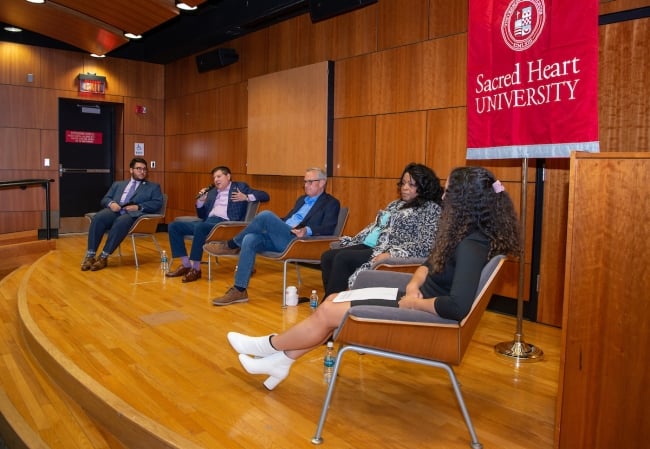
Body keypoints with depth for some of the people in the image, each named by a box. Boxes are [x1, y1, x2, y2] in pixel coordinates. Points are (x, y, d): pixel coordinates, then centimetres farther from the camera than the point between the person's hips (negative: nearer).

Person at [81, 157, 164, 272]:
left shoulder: (153, 187, 20)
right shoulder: (118, 184, 29)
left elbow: (157, 204, 4)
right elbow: (104, 199, 21)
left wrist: (138, 207, -11)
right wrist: (111, 203, -4)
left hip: (133, 214, -3)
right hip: (115, 211, 3)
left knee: (122, 222, -38)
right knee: (98, 218, -31)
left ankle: (103, 257, -31)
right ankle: (90, 256, -27)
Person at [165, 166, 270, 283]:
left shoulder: (240, 187, 12)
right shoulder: (212, 192, 27)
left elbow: (265, 196, 4)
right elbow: (201, 215, 27)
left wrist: (246, 197, -11)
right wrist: (201, 200, 9)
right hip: (208, 222, 7)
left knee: (200, 227, -36)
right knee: (174, 226, -7)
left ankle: (196, 269, -24)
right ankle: (185, 265, -4)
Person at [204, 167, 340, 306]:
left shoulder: (331, 203, 5)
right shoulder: (302, 199, 29)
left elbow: (328, 229, -9)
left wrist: (307, 230, -29)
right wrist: (264, 226, 14)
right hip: (279, 238, 7)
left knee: (266, 215, -26)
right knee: (250, 239, -22)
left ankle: (231, 245, -6)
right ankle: (239, 290, -22)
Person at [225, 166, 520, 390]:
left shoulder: (472, 245, -27)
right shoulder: (465, 232, 3)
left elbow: (458, 306, -38)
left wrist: (413, 301, -23)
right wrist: (413, 285, -9)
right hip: (419, 299, 10)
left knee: (327, 313, -4)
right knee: (334, 300, 8)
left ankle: (268, 345, 21)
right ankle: (281, 360, 17)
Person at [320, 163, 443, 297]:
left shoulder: (430, 208, -3)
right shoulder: (396, 204, 21)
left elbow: (425, 245, -14)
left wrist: (391, 254, -26)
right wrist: (350, 242, 9)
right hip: (368, 246, 8)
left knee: (342, 258, -24)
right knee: (327, 257, -10)